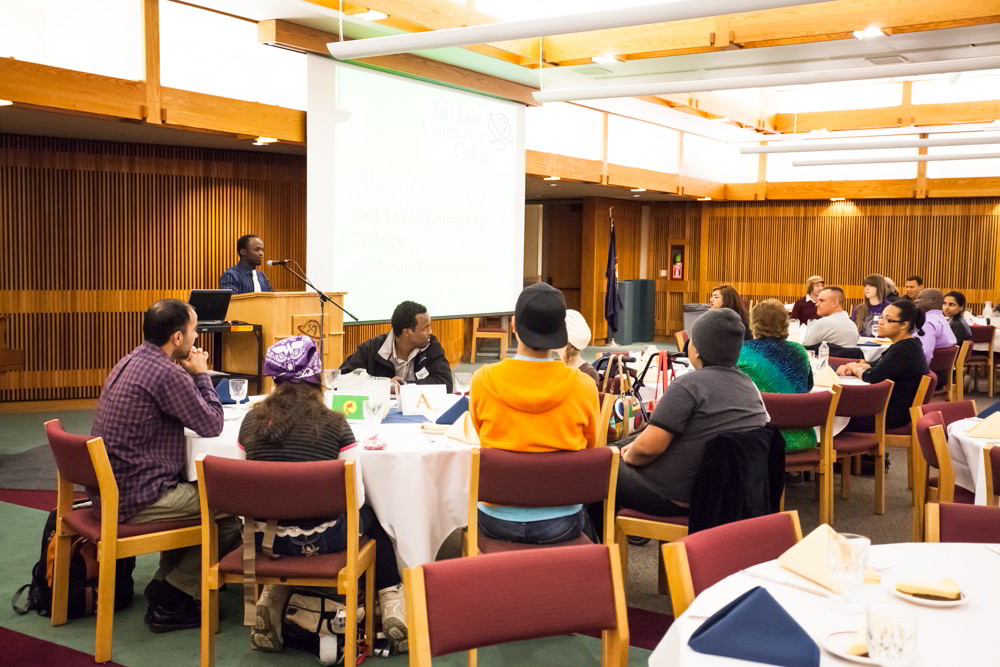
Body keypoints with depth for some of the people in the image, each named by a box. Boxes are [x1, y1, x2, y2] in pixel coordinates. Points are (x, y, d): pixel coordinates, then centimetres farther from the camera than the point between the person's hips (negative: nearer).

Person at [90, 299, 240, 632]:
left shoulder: (130, 361, 11)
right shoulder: (166, 374, -21)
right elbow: (211, 425, -12)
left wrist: (191, 374, 8)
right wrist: (201, 374, -2)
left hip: (107, 488, 10)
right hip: (134, 498, -10)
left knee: (199, 491, 27)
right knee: (232, 509, -3)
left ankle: (166, 580, 28)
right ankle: (170, 602, 3)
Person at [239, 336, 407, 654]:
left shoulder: (252, 420, -3)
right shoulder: (333, 423, -11)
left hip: (267, 539, 3)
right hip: (322, 540, -3)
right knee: (371, 515, 26)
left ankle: (273, 600, 21)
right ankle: (392, 605, 26)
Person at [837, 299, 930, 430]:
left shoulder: (905, 349, -22)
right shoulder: (906, 345, 13)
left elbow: (872, 378, -25)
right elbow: (876, 366, 17)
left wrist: (856, 369, -3)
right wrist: (852, 366, -2)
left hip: (893, 415, -11)